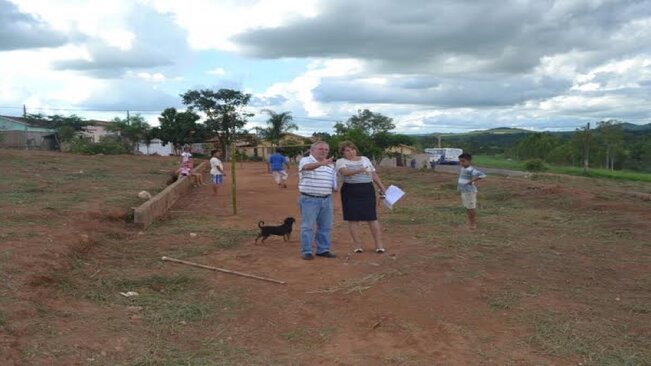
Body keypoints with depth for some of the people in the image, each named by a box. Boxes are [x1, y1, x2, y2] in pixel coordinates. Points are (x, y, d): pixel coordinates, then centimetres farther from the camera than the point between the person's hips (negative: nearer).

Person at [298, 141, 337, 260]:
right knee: (307, 226, -2)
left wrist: (335, 187, 0)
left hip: (326, 199, 6)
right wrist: (322, 163, -49)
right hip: (309, 199, -6)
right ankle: (306, 251, 6)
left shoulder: (331, 165, 16)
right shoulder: (305, 160, -6)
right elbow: (308, 167, -31)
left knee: (326, 226, 10)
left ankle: (323, 249, 21)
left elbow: (333, 181, 24)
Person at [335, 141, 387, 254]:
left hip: (367, 190, 2)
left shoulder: (365, 159, 14)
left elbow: (374, 174, 17)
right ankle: (357, 244, 11)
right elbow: (345, 172, -21)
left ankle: (379, 243, 6)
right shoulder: (341, 162, 1)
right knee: (353, 218, 1)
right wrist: (359, 170, -34)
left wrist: (382, 187, 12)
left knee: (372, 217, -1)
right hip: (350, 192, -2)